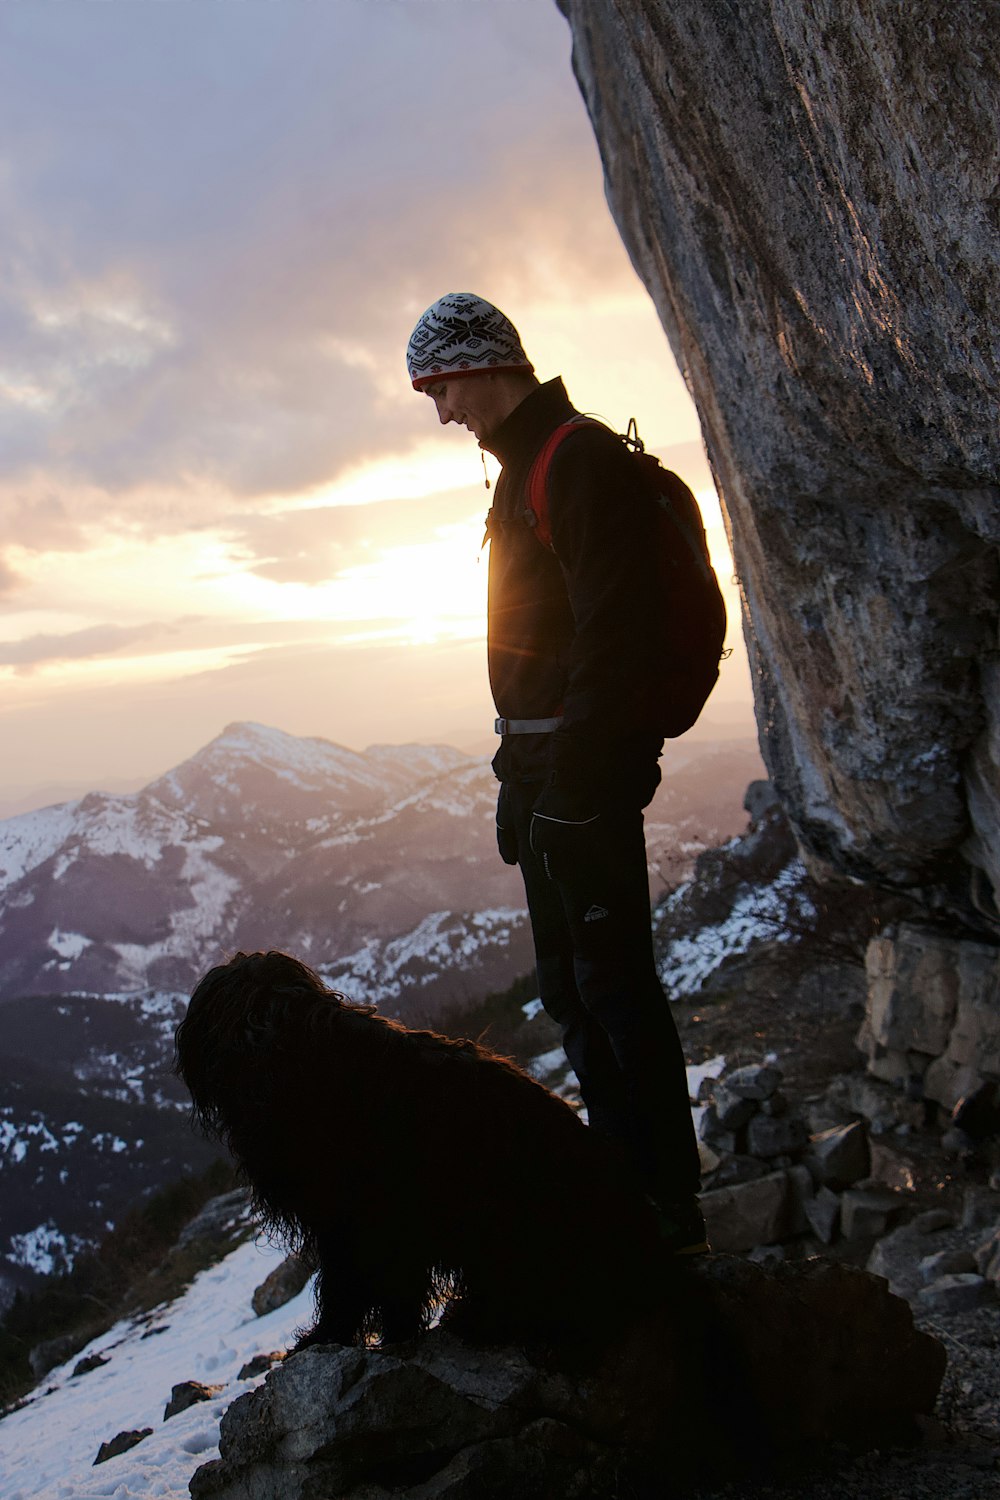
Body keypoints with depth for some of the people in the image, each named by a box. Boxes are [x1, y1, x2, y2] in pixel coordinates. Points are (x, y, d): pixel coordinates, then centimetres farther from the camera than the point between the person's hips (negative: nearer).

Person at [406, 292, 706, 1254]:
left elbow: (611, 636, -21)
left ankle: (670, 1210, 9)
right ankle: (623, 1185, 29)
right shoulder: (524, 472, 19)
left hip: (586, 774, -11)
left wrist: (571, 779, -22)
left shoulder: (581, 460, -13)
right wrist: (520, 774, 18)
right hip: (546, 772, 11)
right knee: (570, 989, 16)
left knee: (613, 982, -4)